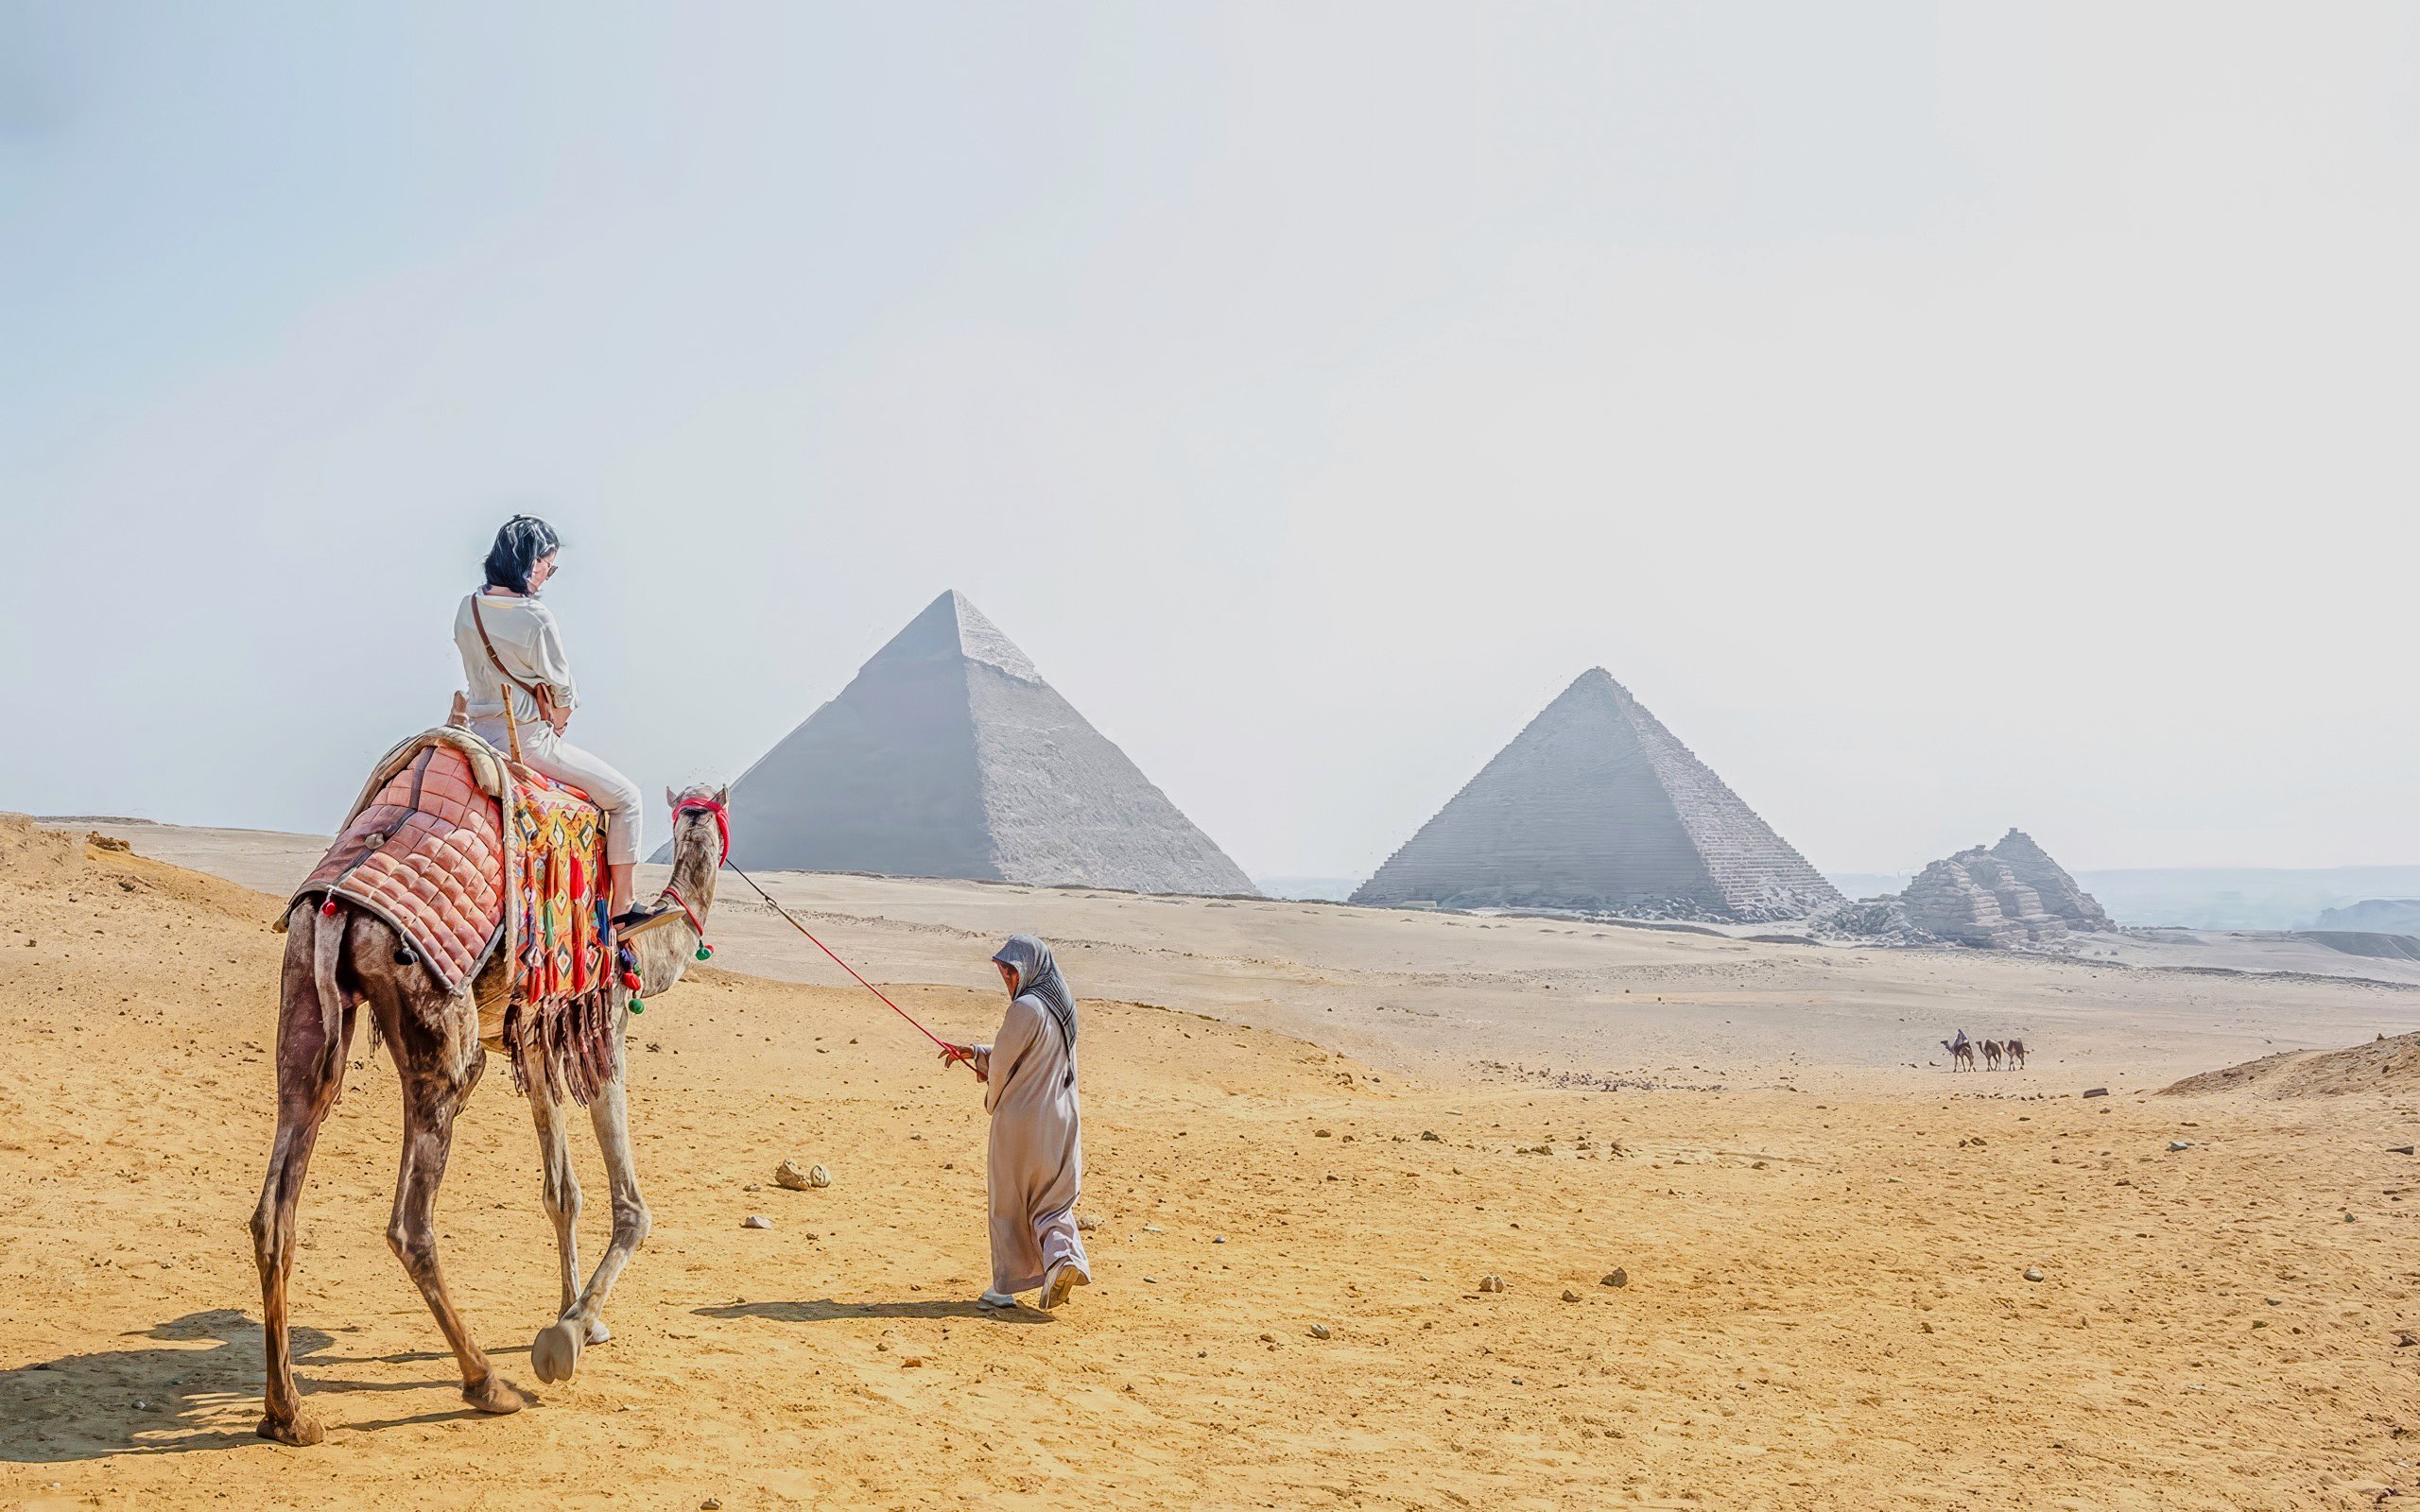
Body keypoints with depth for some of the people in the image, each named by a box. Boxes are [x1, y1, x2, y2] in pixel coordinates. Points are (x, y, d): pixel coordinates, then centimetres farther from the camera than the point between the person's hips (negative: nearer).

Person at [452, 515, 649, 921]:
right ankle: (621, 907, 6)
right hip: (526, 742, -8)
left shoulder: (468, 609, 3)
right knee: (624, 796, 5)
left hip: (478, 732, 8)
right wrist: (555, 723, 11)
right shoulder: (535, 618, -20)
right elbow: (562, 693, -11)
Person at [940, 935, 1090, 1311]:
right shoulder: (1060, 1005, 8)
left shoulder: (1025, 1008, -19)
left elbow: (1000, 1064, -11)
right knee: (1051, 1199, 15)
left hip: (1020, 1121, -7)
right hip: (1060, 1121, 7)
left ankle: (1005, 1286, 15)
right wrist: (974, 1052, 17)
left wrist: (992, 1100, 10)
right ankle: (1062, 1255, -9)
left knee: (1009, 1202, 8)